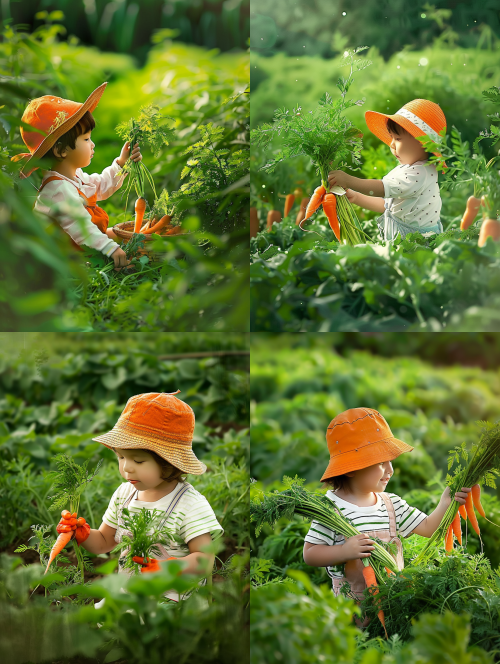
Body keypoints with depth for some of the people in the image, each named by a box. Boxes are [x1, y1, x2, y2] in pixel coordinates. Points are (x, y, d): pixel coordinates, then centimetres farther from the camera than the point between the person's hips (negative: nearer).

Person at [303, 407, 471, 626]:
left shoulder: (392, 504, 10)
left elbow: (428, 528, 10)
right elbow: (309, 554, -8)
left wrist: (446, 502, -4)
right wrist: (344, 551, -22)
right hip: (352, 608, -5)